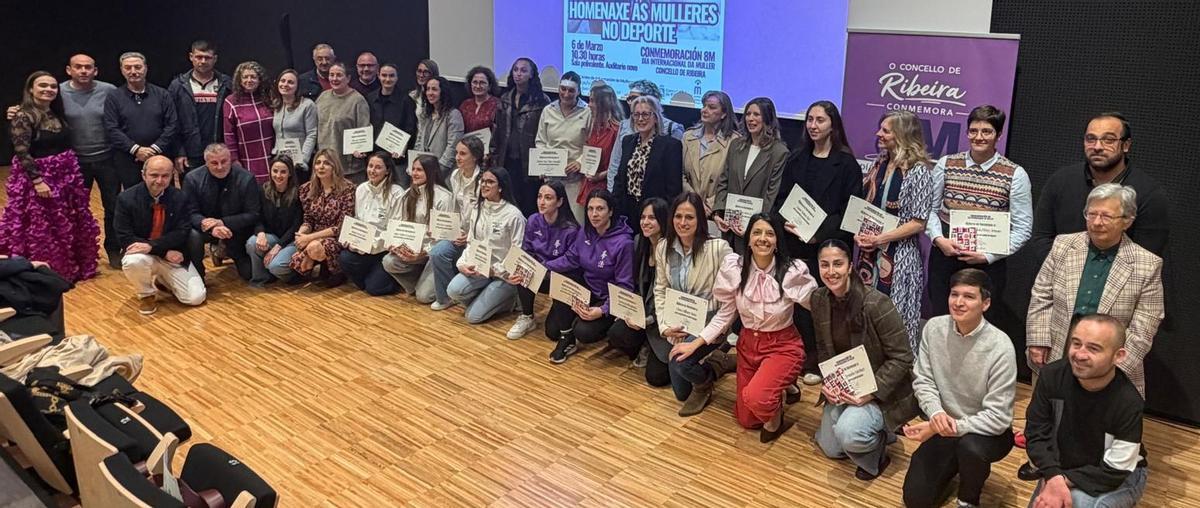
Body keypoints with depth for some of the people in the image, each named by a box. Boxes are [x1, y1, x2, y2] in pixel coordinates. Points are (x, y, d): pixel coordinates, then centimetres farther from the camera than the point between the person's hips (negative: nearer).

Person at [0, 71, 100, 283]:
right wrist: (37, 180, -23)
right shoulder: (24, 117, -14)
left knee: (70, 226, 16)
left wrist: (73, 174, 14)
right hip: (37, 179, -7)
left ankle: (69, 269, 30)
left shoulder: (57, 114, 8)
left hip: (66, 177, 7)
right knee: (40, 230, 2)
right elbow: (21, 152, -18)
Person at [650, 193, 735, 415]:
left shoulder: (718, 247, -20)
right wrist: (665, 326, -9)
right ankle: (715, 361, 38)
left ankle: (703, 386, 4)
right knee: (681, 392, 12)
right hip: (677, 326, 6)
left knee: (680, 363, -32)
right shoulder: (663, 248, -3)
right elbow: (660, 290, 4)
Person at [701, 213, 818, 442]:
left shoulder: (793, 271, -20)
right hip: (748, 344, 4)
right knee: (746, 419, 13)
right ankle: (778, 388, 41)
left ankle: (778, 403, 5)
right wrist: (696, 343, -6)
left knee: (756, 397, -32)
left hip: (783, 345, -4)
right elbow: (725, 313, -2)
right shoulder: (733, 266, -12)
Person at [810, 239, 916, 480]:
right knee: (830, 448, 10)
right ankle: (875, 432, 36)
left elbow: (902, 358, -20)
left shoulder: (877, 304, -27)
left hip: (880, 389, -6)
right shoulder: (819, 299, -7)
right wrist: (828, 382, -8)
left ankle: (877, 453, 4)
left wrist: (872, 392, -26)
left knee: (849, 434, -31)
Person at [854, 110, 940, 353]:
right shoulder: (878, 165, 10)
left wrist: (879, 239, -16)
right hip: (868, 253, 7)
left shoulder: (918, 171, -10)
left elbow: (918, 223, -13)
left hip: (898, 255, -6)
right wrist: (858, 233, -1)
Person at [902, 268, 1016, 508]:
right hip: (944, 427, 4)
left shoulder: (1000, 347, -24)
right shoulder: (933, 328, -11)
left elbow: (998, 417, -23)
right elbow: (923, 380, -4)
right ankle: (955, 465, 30)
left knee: (970, 446, -39)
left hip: (988, 432, -4)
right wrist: (936, 413, -24)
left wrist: (953, 427, -29)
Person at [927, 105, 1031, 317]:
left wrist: (988, 255, -10)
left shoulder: (1015, 175, -1)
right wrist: (938, 239, -7)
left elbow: (1023, 227, -2)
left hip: (988, 265, -2)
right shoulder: (946, 164, 5)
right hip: (944, 256, 2)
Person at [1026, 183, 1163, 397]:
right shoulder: (1063, 245, 3)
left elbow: (1142, 331, -5)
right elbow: (1041, 297, 7)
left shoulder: (1148, 266, -5)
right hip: (1055, 361, 2)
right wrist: (1038, 341, -1)